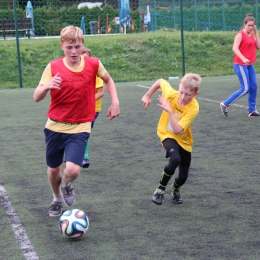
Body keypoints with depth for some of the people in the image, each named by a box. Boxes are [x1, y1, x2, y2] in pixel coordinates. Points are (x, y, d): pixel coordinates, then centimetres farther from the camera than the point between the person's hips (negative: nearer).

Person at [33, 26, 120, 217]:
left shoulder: (93, 64, -7)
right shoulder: (53, 68, -10)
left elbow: (108, 80, 15)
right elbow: (37, 97, -15)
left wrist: (115, 102, 3)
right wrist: (47, 86, -36)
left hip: (79, 128, -1)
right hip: (55, 126, 1)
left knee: (73, 170, -18)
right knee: (53, 169, 14)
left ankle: (67, 185, 20)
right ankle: (57, 198, 46)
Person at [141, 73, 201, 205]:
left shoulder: (193, 108, -28)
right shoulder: (171, 94, -23)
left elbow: (177, 129, -35)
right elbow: (160, 81, -1)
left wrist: (169, 111, -42)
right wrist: (148, 96, 4)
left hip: (184, 140, 1)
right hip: (167, 135, -1)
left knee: (183, 177, 6)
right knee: (175, 159, -32)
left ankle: (175, 190, 44)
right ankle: (160, 189, -10)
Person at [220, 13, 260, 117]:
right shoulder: (240, 34, -11)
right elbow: (235, 48, -23)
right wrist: (243, 59, -35)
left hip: (249, 65, 8)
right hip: (240, 65, -8)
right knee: (245, 89, -9)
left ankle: (252, 110, 14)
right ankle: (225, 104, 0)